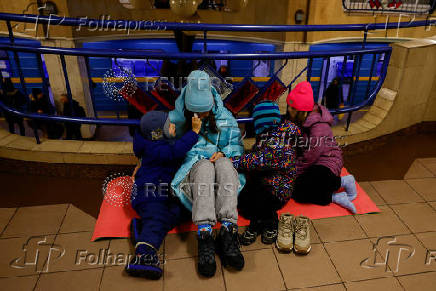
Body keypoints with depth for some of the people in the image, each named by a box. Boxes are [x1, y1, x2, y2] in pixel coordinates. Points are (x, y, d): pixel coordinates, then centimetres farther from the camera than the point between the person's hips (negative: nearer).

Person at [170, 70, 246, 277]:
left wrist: (225, 153, -6)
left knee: (224, 164, -36)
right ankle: (204, 236, -50)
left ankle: (228, 231, -47)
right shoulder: (178, 118, 11)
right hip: (193, 166, -1)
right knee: (205, 166, -39)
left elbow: (237, 144, 16)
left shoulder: (225, 117, 14)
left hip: (221, 162, 2)